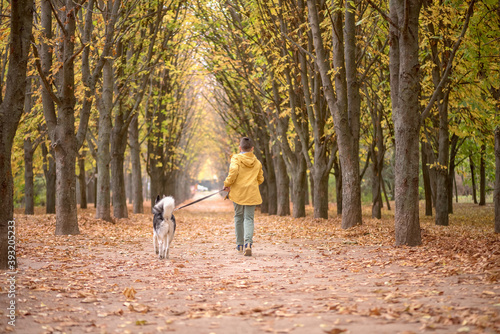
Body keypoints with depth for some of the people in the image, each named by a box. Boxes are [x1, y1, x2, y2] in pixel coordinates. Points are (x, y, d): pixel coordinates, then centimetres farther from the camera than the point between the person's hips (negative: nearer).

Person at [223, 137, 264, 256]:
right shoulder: (257, 163, 8)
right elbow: (260, 179, 13)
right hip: (252, 193, 1)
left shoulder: (236, 159, -4)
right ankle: (248, 242, -23)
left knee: (239, 217, 15)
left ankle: (240, 245, 20)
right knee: (249, 218, 0)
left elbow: (233, 172, -19)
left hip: (238, 192, -1)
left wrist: (227, 184, -6)